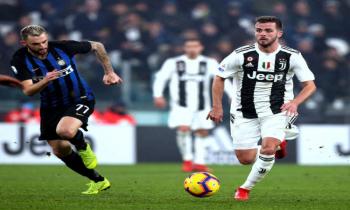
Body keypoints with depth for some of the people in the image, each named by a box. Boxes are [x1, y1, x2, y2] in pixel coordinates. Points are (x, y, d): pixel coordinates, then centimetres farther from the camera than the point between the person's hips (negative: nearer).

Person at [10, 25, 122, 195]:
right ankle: (98, 181, 20)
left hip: (80, 99, -4)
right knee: (60, 150, 3)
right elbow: (28, 91, -24)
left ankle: (83, 148, 3)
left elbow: (97, 46, -2)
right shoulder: (20, 60, -15)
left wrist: (109, 72, 0)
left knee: (65, 130, -33)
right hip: (51, 107, 4)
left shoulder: (62, 47, -18)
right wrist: (45, 81, -43)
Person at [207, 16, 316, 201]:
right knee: (245, 159, 1)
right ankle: (275, 145, 35)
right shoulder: (241, 55, -11)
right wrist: (217, 107, -6)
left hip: (276, 112, -1)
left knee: (268, 148, -25)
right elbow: (219, 77, 1)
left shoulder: (292, 57, -9)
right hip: (244, 113, 1)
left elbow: (310, 84, -3)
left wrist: (294, 102, -22)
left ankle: (246, 188, -4)